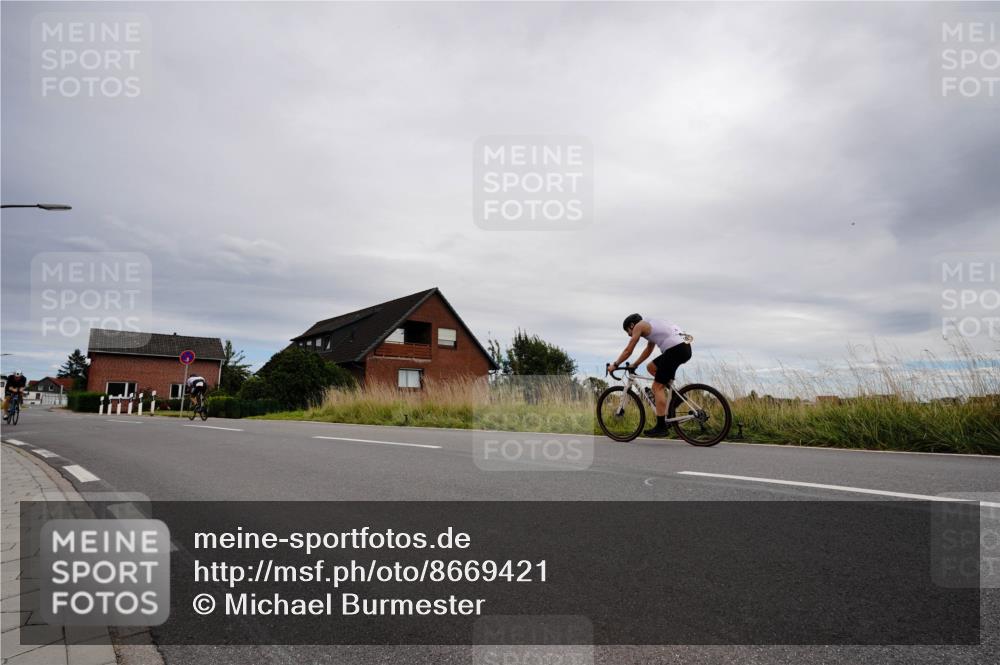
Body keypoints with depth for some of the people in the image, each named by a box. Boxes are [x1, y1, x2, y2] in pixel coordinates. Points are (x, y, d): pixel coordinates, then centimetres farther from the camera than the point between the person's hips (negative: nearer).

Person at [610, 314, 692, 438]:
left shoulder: (639, 325, 4)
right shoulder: (650, 324, 29)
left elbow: (628, 350, 4)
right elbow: (648, 350, 37)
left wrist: (615, 364, 15)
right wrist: (634, 365, 38)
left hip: (676, 349, -9)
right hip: (685, 347, 9)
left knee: (657, 387, -4)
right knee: (651, 367, 24)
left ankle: (661, 427, -4)